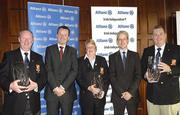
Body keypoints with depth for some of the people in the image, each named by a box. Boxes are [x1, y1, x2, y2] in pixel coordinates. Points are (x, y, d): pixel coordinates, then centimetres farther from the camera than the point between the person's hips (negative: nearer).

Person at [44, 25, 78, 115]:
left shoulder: (72, 51, 8)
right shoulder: (50, 49, 6)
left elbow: (74, 71, -2)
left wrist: (63, 87, -12)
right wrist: (55, 87, -13)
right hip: (52, 91, 0)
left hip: (67, 91, 1)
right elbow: (48, 70, -3)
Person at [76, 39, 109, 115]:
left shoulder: (102, 60, 11)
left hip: (100, 96, 2)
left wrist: (104, 91, -6)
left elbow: (107, 77, 6)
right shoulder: (80, 61, 5)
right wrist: (88, 88, -15)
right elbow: (79, 78, -2)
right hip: (86, 97, -2)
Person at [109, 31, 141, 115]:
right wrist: (121, 92, -10)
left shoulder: (135, 55, 6)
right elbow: (112, 77, -1)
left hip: (132, 95, 0)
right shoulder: (112, 57, 5)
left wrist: (131, 92, -10)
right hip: (117, 95, 0)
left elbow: (138, 75, 0)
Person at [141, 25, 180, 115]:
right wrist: (146, 75, -9)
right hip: (152, 95, 3)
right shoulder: (147, 51, 10)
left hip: (170, 96, -2)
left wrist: (170, 69, -24)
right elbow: (142, 68, 11)